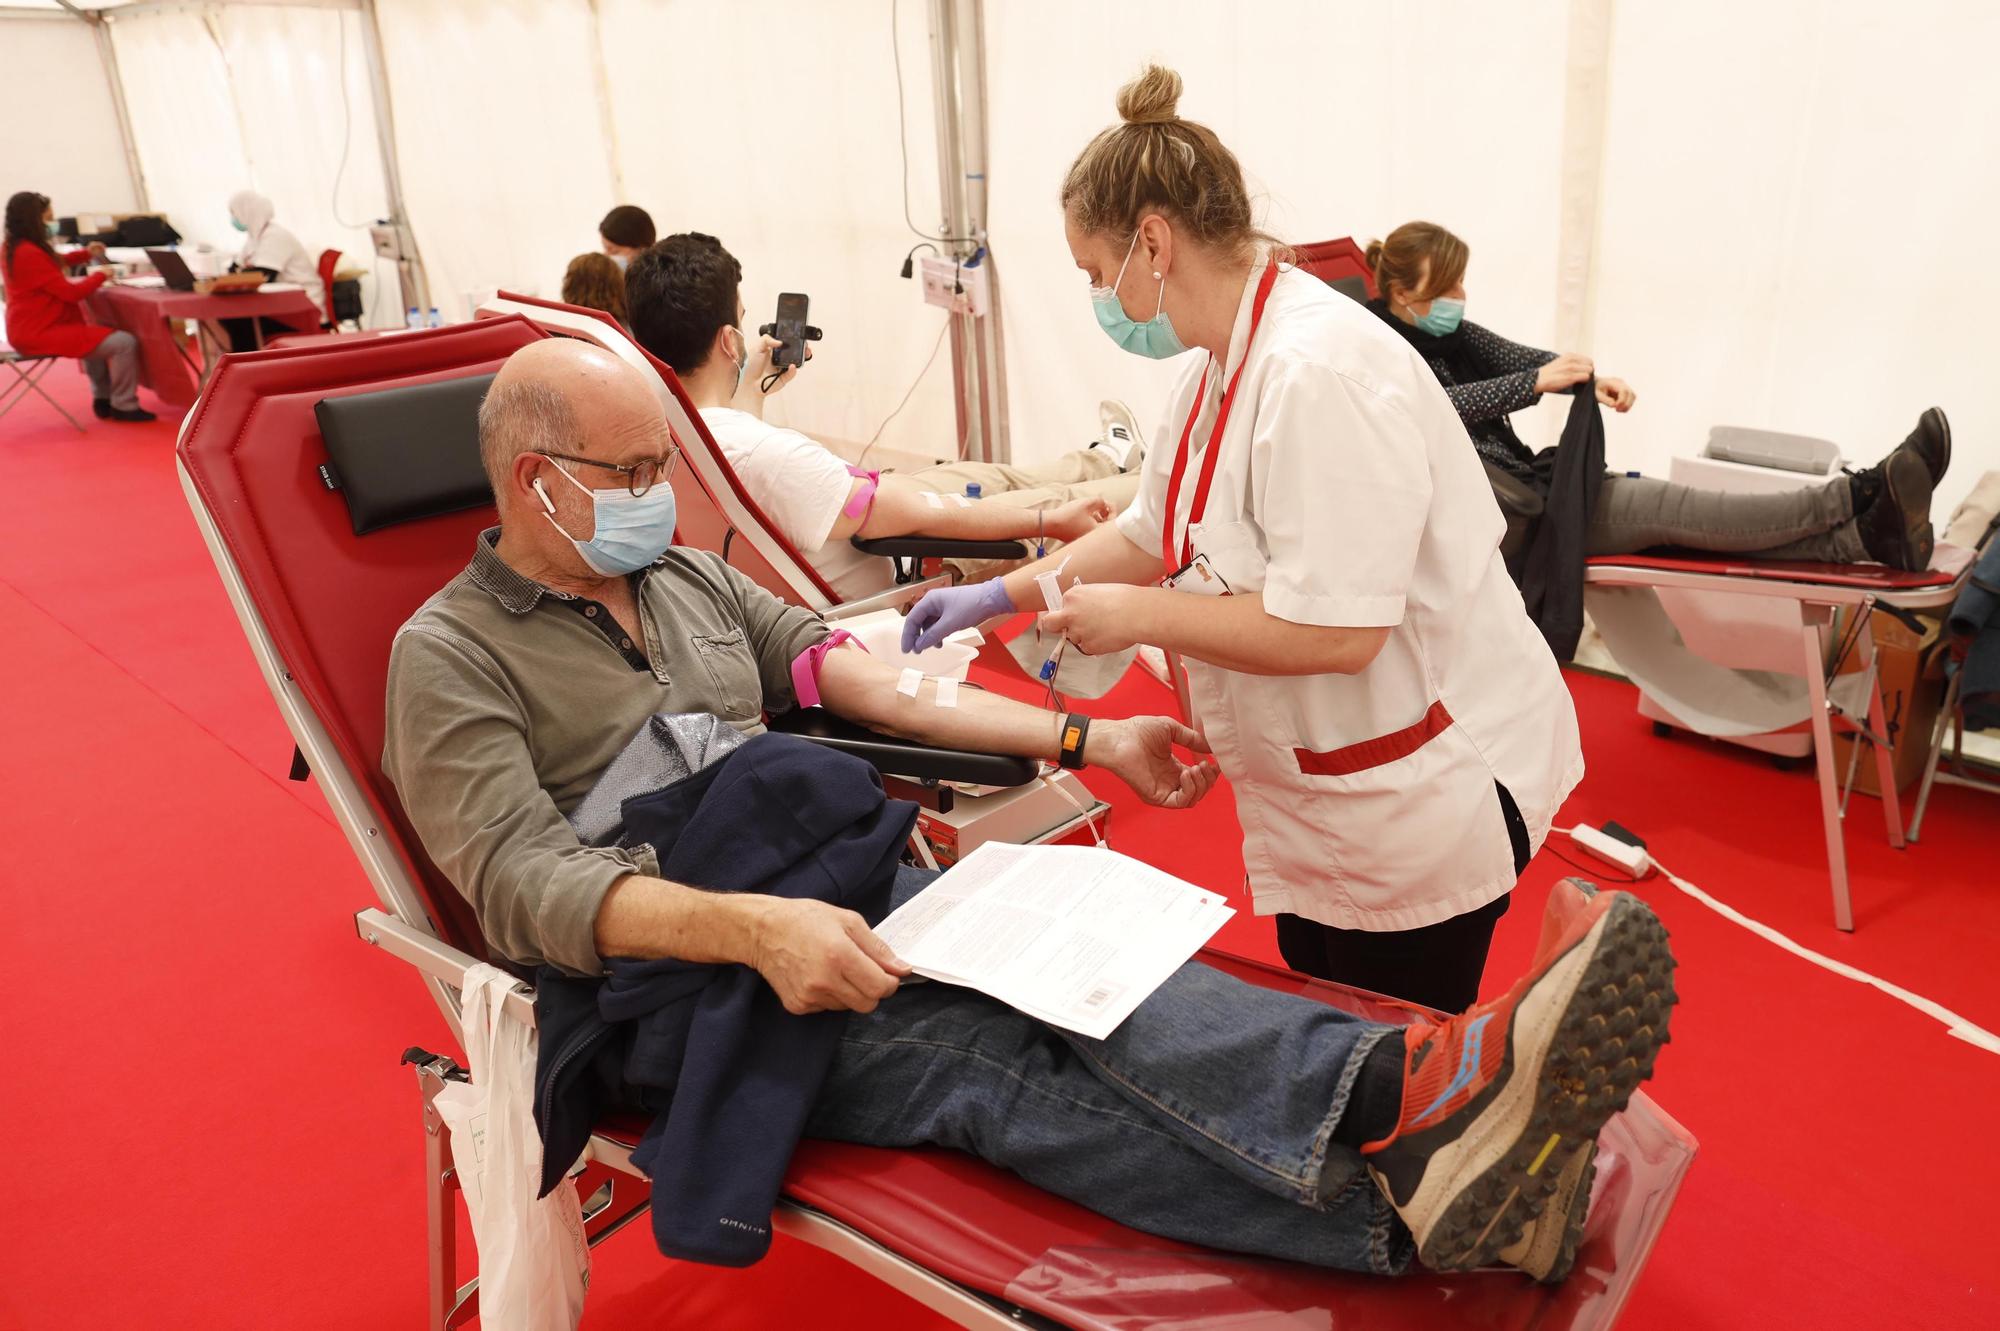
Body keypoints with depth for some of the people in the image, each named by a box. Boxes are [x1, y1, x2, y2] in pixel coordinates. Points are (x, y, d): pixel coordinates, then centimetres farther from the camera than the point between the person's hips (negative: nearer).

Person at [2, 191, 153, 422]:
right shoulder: (29, 254, -23)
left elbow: (52, 263, 28)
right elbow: (72, 293, -20)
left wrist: (86, 254, 14)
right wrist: (100, 275, -3)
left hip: (32, 328, 12)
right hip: (40, 333, -12)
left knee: (95, 334, 38)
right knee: (124, 342, -19)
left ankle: (103, 399, 33)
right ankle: (124, 406, -6)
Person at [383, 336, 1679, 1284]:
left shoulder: (691, 576, 18)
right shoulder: (451, 655, -1)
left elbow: (881, 689, 16)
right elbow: (525, 884, -16)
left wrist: (1093, 741, 10)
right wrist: (751, 926, -34)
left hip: (844, 892, 6)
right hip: (677, 981, -5)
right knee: (986, 1058, -31)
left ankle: (1410, 1094, -46)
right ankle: (1415, 1195, -47)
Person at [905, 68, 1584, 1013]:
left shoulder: (1318, 371, -26)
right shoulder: (1217, 368, 5)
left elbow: (1334, 633, -29)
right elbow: (1152, 534, 17)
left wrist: (1138, 615, -19)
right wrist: (998, 596, 13)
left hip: (1424, 787, -9)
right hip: (1322, 794, 9)